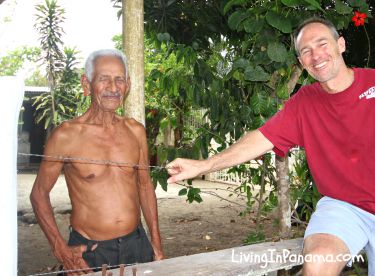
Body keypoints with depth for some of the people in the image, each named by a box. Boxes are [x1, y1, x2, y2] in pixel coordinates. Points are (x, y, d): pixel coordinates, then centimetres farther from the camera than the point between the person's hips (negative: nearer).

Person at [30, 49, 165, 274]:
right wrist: (60, 248, -10)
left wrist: (156, 243, 10)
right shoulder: (66, 135, -11)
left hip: (136, 244, 4)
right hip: (87, 251, -3)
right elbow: (39, 193, -3)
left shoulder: (136, 131, 1)